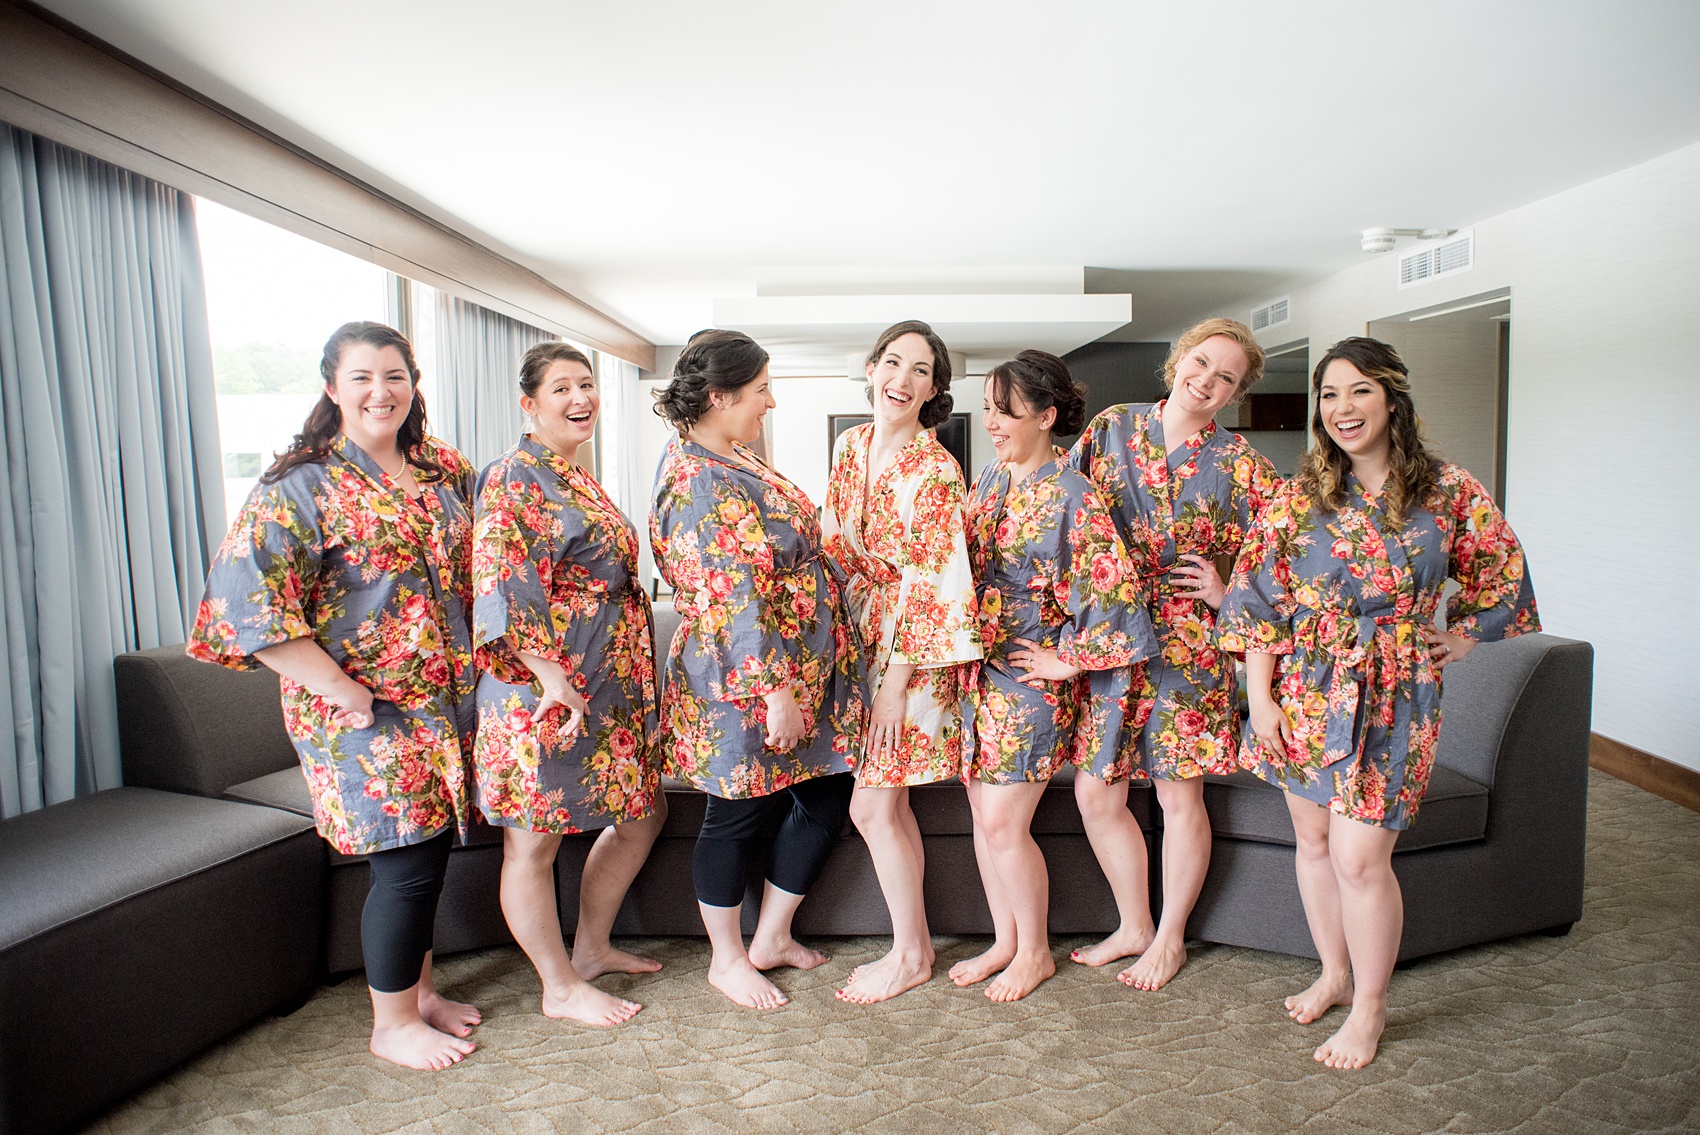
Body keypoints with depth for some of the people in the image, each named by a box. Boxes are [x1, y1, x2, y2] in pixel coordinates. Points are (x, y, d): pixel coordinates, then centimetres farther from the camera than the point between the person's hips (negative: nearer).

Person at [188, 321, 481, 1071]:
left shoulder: (447, 472, 8)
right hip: (365, 714, -6)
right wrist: (338, 689, -20)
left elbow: (474, 570, 19)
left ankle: (418, 989, 36)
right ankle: (393, 1025, 22)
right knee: (407, 862, 0)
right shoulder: (302, 486, -11)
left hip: (446, 701, 6)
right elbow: (246, 598, -19)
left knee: (430, 849, 16)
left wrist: (475, 665, 10)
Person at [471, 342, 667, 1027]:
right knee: (535, 841, 4)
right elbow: (503, 582, -21)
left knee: (642, 813, 17)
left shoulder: (577, 480, 17)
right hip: (549, 690, -10)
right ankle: (560, 988, 20)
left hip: (612, 683, 10)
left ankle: (591, 947, 33)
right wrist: (550, 674, -27)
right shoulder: (515, 476, -11)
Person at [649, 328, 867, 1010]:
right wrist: (777, 691, -25)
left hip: (807, 671, 10)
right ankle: (728, 960, 29)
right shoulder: (708, 484, -21)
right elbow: (736, 600, -26)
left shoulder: (716, 460, 11)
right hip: (747, 682, -10)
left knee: (828, 798, 13)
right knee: (740, 813, 7)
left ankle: (770, 939, 30)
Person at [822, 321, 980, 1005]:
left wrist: (897, 680, -17)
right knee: (887, 802, 11)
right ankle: (915, 943, 28)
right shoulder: (850, 446, 6)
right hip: (861, 633, 7)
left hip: (913, 642, -7)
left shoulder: (935, 470, -15)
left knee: (872, 805, -2)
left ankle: (909, 955, 18)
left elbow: (930, 581, -17)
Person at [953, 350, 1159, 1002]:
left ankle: (1035, 951, 23)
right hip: (978, 669, 7)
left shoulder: (1072, 496, -15)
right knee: (984, 817, 13)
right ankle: (1005, 941, 32)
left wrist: (1068, 660, -14)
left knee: (1003, 825, -1)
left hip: (1032, 678, -7)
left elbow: (1114, 587, -20)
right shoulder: (990, 479, 8)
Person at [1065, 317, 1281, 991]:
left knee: (1180, 796, 7)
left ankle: (1170, 938, 30)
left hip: (1190, 648, -2)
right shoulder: (1112, 429, 4)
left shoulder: (1241, 467, -2)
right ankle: (1134, 926, 30)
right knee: (1095, 793, 6)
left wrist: (1226, 591, -12)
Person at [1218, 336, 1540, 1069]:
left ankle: (1369, 1005, 18)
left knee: (1358, 856, -4)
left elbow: (1501, 576, 15)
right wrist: (1260, 698, -5)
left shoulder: (1449, 492, -2)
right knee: (1314, 841, 13)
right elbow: (1260, 599, -1)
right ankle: (1334, 974, 34)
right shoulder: (1298, 497, 0)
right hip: (1305, 689, 2)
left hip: (1391, 696, -2)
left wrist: (1462, 638, 7)